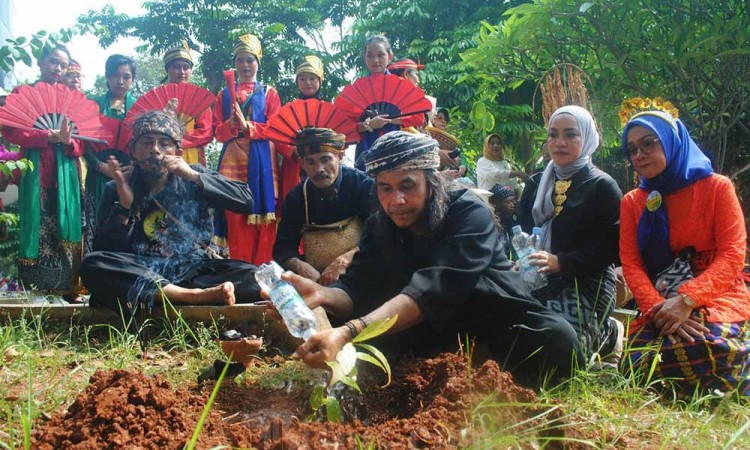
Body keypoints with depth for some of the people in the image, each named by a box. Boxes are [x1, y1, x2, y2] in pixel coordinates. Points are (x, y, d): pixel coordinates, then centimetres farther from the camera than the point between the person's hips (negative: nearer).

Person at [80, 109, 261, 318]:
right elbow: (106, 253, -2)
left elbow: (246, 201, -5)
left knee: (251, 275, -25)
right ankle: (194, 296, -34)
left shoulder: (192, 178, 8)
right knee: (91, 265, -30)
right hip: (140, 276, 0)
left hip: (194, 272, 1)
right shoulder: (116, 189, 5)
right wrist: (124, 205, -14)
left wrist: (194, 176, -11)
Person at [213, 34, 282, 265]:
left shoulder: (269, 93, 11)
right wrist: (231, 125, -12)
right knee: (235, 217, -4)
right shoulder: (225, 94, 17)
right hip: (233, 159, 2)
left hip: (261, 159, -2)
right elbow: (218, 132, 9)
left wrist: (246, 125, -13)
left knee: (262, 218, -7)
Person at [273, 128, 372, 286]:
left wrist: (344, 260, -31)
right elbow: (284, 247, 1)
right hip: (316, 272, 3)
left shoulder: (363, 185, -9)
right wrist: (300, 266, -22)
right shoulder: (297, 197, 3)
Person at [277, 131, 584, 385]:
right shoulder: (379, 226, -2)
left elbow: (434, 288, -37)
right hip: (431, 334, 5)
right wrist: (323, 294, -39)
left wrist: (349, 333, -50)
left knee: (556, 339, -33)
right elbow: (357, 290, -13)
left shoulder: (469, 213, -21)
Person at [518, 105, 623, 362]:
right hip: (538, 282, 6)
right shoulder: (537, 184, 19)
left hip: (586, 284, -6)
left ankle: (606, 334, 6)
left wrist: (561, 262, -19)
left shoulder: (602, 187, 1)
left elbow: (611, 247, -8)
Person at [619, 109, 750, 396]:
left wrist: (686, 300, -22)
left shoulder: (716, 187, 3)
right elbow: (631, 264, 1)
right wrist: (657, 308, -20)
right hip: (661, 303, 3)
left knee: (708, 343, -36)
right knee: (640, 363, -27)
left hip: (717, 295, -2)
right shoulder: (632, 202, 13)